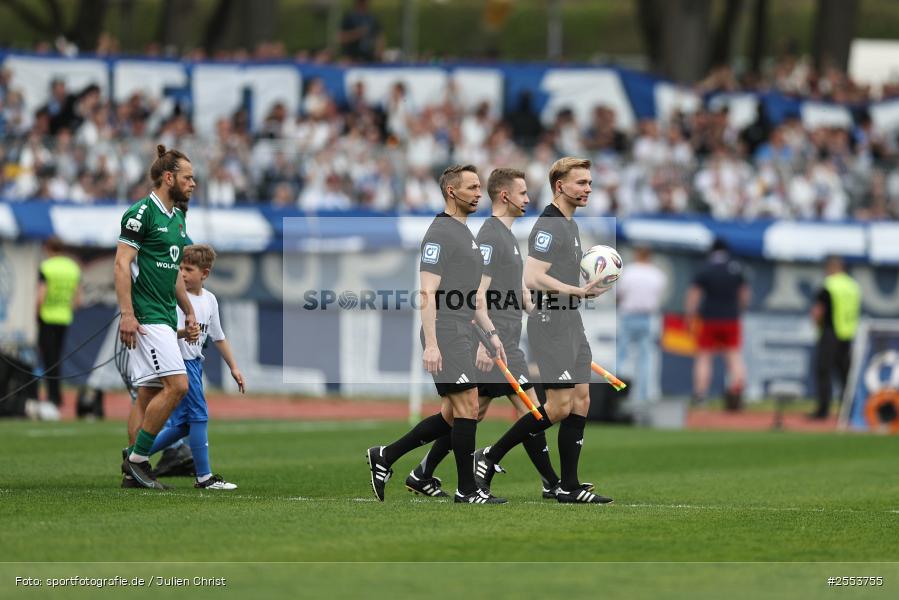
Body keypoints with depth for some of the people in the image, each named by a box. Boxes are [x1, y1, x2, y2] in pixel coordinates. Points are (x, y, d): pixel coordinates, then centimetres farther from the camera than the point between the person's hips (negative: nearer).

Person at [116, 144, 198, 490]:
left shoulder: (177, 219, 18)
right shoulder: (142, 213, -10)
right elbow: (122, 263, -15)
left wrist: (189, 312, 24)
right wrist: (127, 313, -21)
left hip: (165, 318, 9)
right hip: (145, 316, -9)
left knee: (149, 393, 8)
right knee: (177, 384, -17)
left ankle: (134, 467, 10)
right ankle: (138, 458, -10)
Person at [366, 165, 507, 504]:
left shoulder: (465, 234, 20)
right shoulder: (440, 233, -11)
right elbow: (428, 292, -17)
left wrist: (491, 333, 20)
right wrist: (430, 344, -22)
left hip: (463, 336, 10)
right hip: (446, 336, -10)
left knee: (452, 417, 10)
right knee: (467, 407, -8)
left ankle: (384, 457, 17)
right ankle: (467, 489, -2)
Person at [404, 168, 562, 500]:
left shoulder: (507, 235, 20)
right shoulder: (490, 235, -12)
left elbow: (519, 291, 26)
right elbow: (479, 292, -19)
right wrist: (484, 343, -23)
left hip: (505, 342, 10)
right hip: (497, 344, -10)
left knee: (473, 411, 10)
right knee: (529, 408, -7)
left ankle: (422, 476, 14)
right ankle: (552, 484, -3)